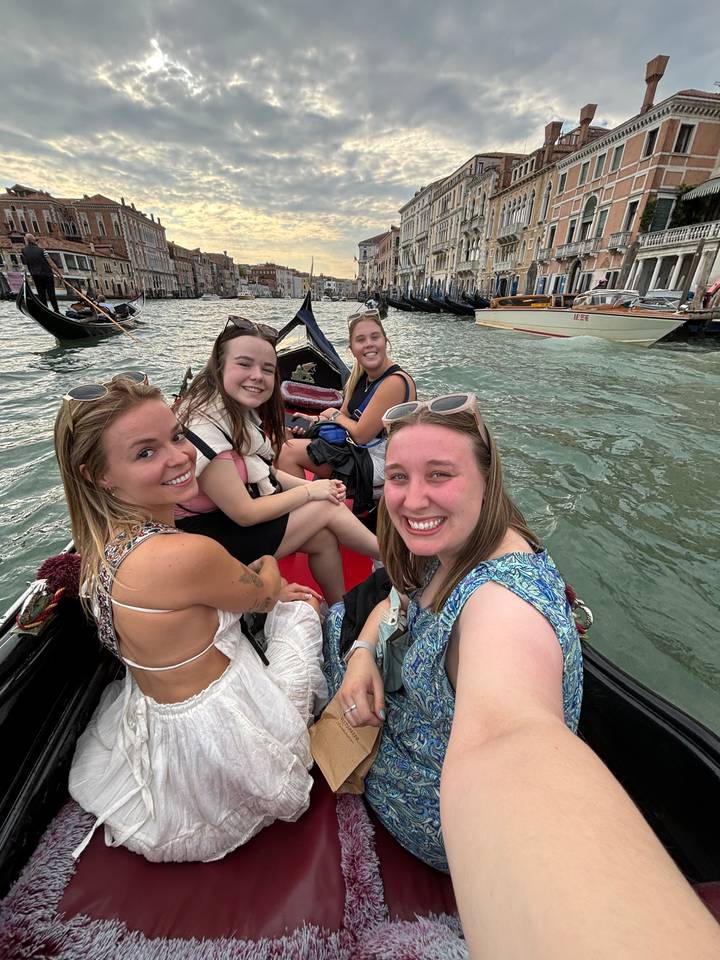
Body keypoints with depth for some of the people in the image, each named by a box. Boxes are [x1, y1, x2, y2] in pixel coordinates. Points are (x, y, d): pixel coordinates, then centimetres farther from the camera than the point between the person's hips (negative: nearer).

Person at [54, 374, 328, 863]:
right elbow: (264, 590, -15)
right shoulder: (186, 555, -36)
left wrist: (263, 588, 4)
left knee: (283, 599, 23)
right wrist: (270, 569, 7)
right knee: (300, 608, 13)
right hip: (216, 744, -7)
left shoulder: (104, 541, -8)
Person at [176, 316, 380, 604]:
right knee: (329, 508, -10)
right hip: (208, 535, -8)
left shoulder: (241, 411, 1)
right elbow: (245, 514, -24)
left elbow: (261, 471, 7)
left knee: (325, 537, -8)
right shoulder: (204, 428, -27)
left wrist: (310, 484, -7)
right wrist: (310, 491, -14)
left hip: (236, 516, 8)